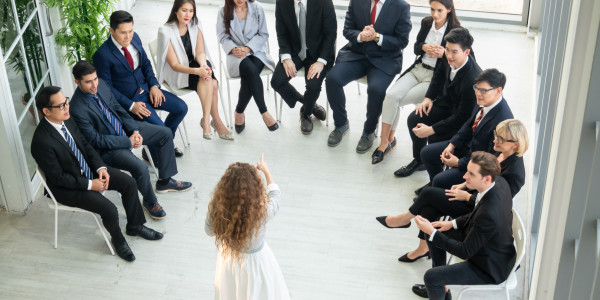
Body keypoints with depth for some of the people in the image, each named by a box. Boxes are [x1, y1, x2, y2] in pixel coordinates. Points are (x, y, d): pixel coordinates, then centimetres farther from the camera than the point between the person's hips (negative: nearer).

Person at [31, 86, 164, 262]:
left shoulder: (67, 120, -7)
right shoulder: (42, 142, -30)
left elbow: (85, 145, 7)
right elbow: (58, 178, -23)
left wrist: (100, 168, -6)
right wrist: (90, 185, -20)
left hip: (88, 169, 8)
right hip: (67, 187, -8)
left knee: (129, 183, 0)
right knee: (110, 210, -19)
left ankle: (134, 226, 21)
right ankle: (117, 239, 14)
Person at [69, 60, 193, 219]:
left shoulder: (101, 84, -7)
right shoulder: (78, 110, -28)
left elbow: (118, 108, 5)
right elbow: (96, 140, -22)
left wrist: (134, 130, -8)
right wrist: (128, 142, -20)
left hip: (124, 129, 8)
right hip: (107, 147, -8)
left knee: (165, 133, 6)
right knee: (140, 167, -28)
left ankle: (164, 181, 21)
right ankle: (150, 202, 3)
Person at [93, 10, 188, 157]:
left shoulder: (134, 38, -2)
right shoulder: (102, 55, -21)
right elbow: (107, 87, -16)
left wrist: (154, 85, -5)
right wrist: (131, 105, -22)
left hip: (147, 90, 7)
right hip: (128, 99, -7)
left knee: (181, 108, -1)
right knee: (159, 128, -21)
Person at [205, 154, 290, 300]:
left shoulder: (216, 209, -30)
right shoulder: (263, 211, -35)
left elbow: (209, 231, -6)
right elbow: (275, 194, -9)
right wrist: (266, 170, 7)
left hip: (227, 259, 3)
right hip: (255, 260, -3)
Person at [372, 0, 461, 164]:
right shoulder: (426, 23, 7)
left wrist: (443, 54, -24)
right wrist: (424, 47, -8)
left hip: (436, 77, -5)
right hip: (418, 69, 5)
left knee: (395, 101, -18)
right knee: (391, 95, -20)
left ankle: (389, 139, 5)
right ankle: (384, 142, -11)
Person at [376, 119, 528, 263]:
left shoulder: (514, 173, -29)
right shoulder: (502, 153, -3)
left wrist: (466, 196, -15)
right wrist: (464, 185, 5)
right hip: (473, 194, 8)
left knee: (429, 193, -10)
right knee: (429, 209, -6)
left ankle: (405, 218, 15)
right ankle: (423, 248, 10)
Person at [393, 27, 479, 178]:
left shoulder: (472, 79, -37)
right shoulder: (449, 58, -16)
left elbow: (462, 117, -30)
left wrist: (431, 130, -29)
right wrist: (429, 97, -1)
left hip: (464, 120, -7)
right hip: (446, 102, 7)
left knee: (435, 139, -23)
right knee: (413, 120, -6)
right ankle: (419, 161, 18)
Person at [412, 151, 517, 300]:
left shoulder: (489, 214, -39)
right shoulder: (499, 182, -14)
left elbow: (465, 252, -27)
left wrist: (432, 232, -23)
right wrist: (453, 223, 1)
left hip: (491, 267, -9)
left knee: (431, 276, -13)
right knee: (434, 232, 13)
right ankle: (439, 287, 28)